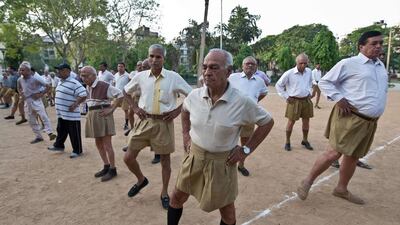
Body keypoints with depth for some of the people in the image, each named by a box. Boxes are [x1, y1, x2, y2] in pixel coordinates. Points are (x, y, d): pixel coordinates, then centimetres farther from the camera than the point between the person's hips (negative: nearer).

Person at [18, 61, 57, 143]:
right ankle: (38, 136, 19)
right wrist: (23, 93, 6)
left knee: (43, 116, -23)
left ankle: (50, 133, -29)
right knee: (31, 120, 10)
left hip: (36, 100, -7)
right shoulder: (20, 80, 4)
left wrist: (41, 94, -17)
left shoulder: (36, 77, -15)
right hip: (27, 102, 7)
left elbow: (48, 86, -15)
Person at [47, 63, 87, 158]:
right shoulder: (60, 82, 13)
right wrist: (58, 107, 20)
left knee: (74, 134, 2)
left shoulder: (74, 83, -18)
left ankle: (77, 150, 15)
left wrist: (75, 105, -24)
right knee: (61, 131, 24)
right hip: (61, 114, 9)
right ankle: (59, 145, 42)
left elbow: (83, 95, -23)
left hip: (71, 115, -9)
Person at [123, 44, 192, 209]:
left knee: (165, 159, 9)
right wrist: (135, 107, 3)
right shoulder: (141, 76, 0)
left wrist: (177, 111, -8)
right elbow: (126, 92, 16)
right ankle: (141, 180, 35)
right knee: (128, 157, 5)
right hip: (144, 121, 3)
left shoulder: (173, 77, -8)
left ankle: (164, 193, 30)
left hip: (164, 123, -2)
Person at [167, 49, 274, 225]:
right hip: (194, 157, 4)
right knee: (177, 197, 18)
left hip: (221, 163, -3)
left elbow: (267, 122, -5)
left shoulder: (242, 102, -20)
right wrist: (185, 135, 9)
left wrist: (246, 149, -9)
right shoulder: (195, 95, -9)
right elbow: (184, 109, 15)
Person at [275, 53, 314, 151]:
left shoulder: (309, 72, 3)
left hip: (306, 100, 5)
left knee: (306, 121, 12)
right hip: (294, 101, -5)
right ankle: (287, 142, 16)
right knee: (291, 122, 2)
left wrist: (309, 92, 12)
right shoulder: (289, 73, -13)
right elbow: (278, 85, -5)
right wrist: (286, 96, -6)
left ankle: (305, 141, 30)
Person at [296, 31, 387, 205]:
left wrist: (376, 113, 15)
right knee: (334, 153, -10)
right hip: (349, 118, -7)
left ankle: (341, 189, 32)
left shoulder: (381, 66, 15)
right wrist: (338, 99, -18)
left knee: (353, 156, 15)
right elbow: (324, 82, -7)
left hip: (370, 122, 7)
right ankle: (308, 181, 8)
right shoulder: (349, 64, -8)